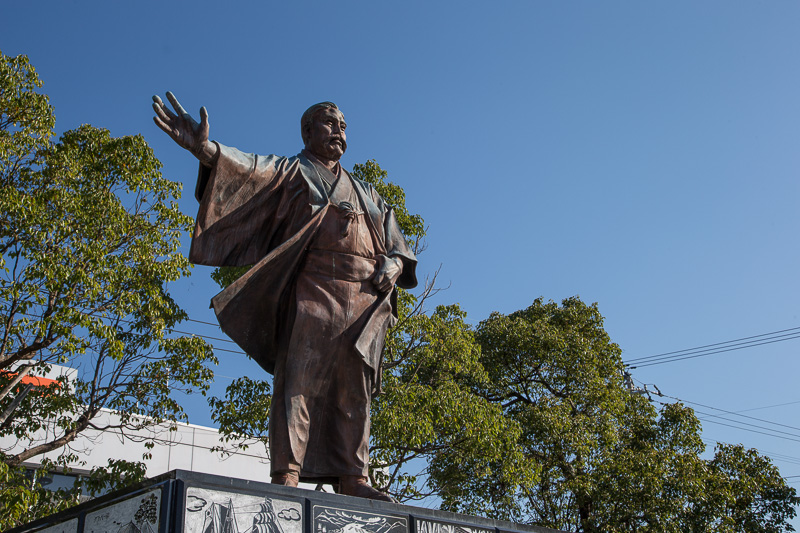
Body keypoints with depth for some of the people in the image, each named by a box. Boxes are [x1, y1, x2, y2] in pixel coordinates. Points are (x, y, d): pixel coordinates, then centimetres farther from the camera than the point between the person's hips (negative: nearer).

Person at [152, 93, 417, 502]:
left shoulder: (366, 194, 30)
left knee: (354, 390, -1)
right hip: (313, 290, -5)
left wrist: (392, 265, -1)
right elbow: (250, 168, -7)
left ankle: (351, 480, -2)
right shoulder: (290, 172, 14)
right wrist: (204, 148, -29)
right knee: (299, 376, -16)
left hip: (365, 300, 5)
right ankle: (286, 474, -21)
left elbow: (397, 245, 25)